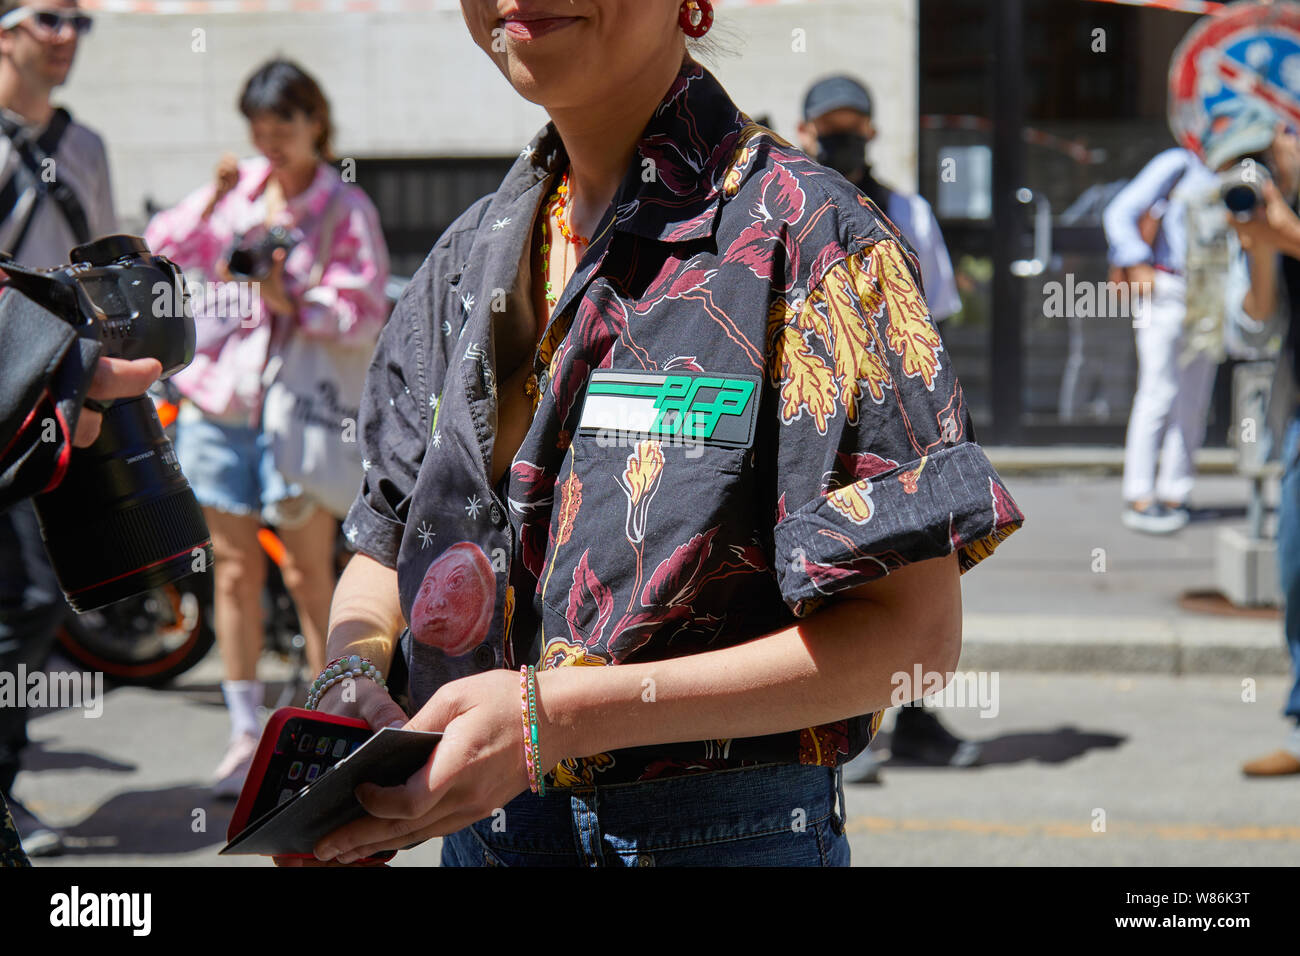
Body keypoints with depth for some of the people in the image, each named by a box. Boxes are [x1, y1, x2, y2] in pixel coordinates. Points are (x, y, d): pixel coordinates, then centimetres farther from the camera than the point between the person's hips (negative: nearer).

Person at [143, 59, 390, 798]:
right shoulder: (235, 192, 11)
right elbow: (163, 254, 4)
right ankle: (246, 736, 15)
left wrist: (289, 301, -22)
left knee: (308, 573, -2)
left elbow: (365, 313, -8)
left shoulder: (346, 208, -1)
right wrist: (212, 202, -9)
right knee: (235, 569, 7)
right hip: (218, 402, 4)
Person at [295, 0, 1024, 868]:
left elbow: (914, 633, -19)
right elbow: (386, 544, 12)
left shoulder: (803, 233, -14)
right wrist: (351, 675, -12)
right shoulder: (472, 253, 6)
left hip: (727, 831, -5)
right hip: (478, 830, 6)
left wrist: (558, 715, -25)